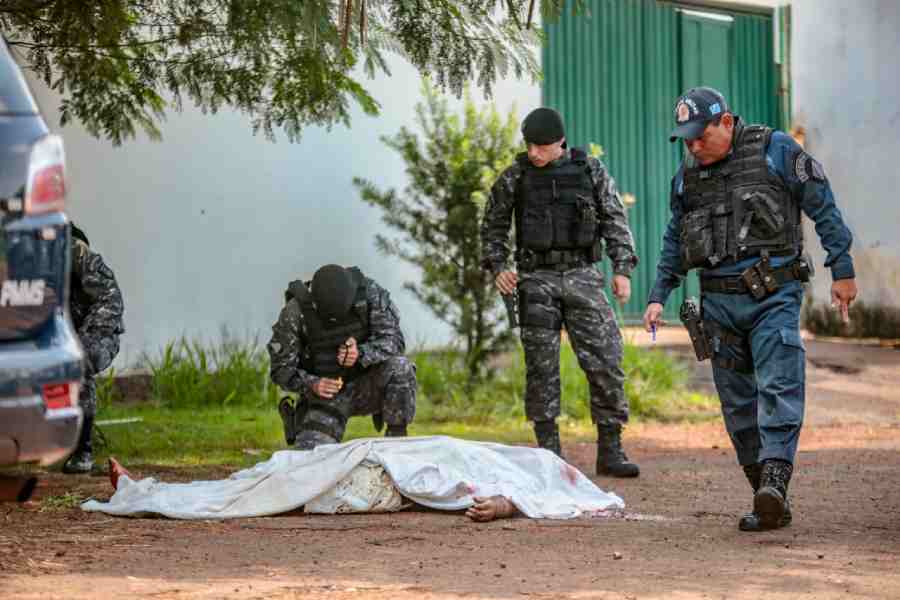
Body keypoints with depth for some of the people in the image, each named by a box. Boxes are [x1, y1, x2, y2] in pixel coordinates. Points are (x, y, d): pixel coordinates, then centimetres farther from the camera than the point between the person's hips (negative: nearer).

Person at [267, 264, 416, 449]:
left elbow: (394, 341, -16)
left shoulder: (370, 293, -15)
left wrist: (361, 354, -35)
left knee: (400, 368, -30)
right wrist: (312, 385, -30)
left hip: (366, 387, 1)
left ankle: (397, 439, -14)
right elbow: (281, 369, -11)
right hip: (325, 395, -1)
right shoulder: (295, 312, -17)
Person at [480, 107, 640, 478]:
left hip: (582, 274, 0)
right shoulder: (516, 176, 5)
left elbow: (615, 221, 9)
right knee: (541, 366, -2)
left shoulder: (590, 170, 6)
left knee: (605, 360, -6)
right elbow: (493, 226, 12)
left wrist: (622, 269, 0)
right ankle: (549, 451, 4)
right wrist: (497, 266, -2)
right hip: (537, 279, 0)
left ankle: (610, 450, -1)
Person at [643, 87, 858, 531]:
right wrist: (658, 296, 14)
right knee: (738, 404, 3)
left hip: (773, 297, -5)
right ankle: (771, 504, 7)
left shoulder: (775, 151, -4)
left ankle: (775, 479, -29)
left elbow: (823, 208, -2)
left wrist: (842, 270, -4)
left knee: (778, 388, -18)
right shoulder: (688, 176, 11)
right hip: (720, 301, 5)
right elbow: (674, 242, 22)